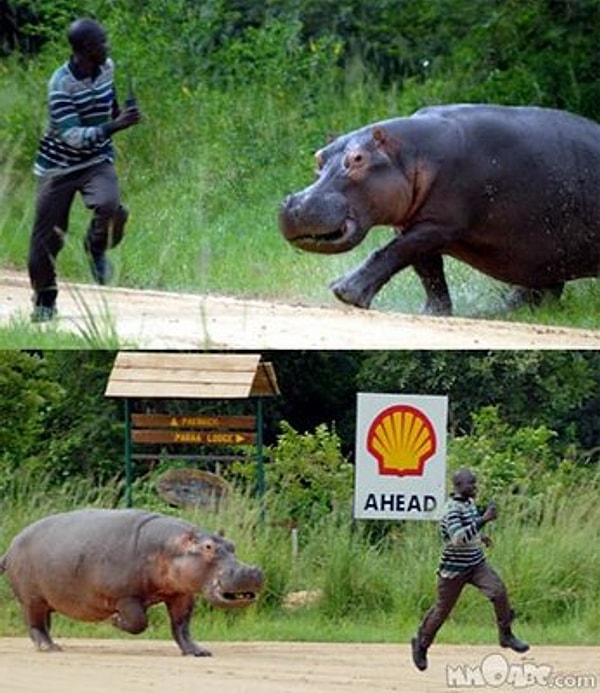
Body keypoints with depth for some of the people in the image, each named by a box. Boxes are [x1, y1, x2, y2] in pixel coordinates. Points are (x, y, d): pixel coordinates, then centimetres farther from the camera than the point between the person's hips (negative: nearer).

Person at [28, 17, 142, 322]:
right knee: (47, 236, 1)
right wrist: (114, 127, -41)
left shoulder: (107, 67, -4)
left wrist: (120, 113, 9)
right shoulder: (61, 84, -24)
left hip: (98, 160, 3)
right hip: (59, 165, -3)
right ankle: (45, 299, 26)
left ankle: (96, 248, 6)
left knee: (109, 207, -28)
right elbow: (73, 136, -32)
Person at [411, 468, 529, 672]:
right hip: (455, 568, -6)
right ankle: (421, 644, 28)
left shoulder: (470, 503, 4)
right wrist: (483, 520, -38)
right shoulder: (452, 509, -22)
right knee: (442, 609, 6)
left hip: (476, 564, 6)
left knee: (498, 590, -16)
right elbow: (458, 537, -36)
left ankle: (505, 634, -5)